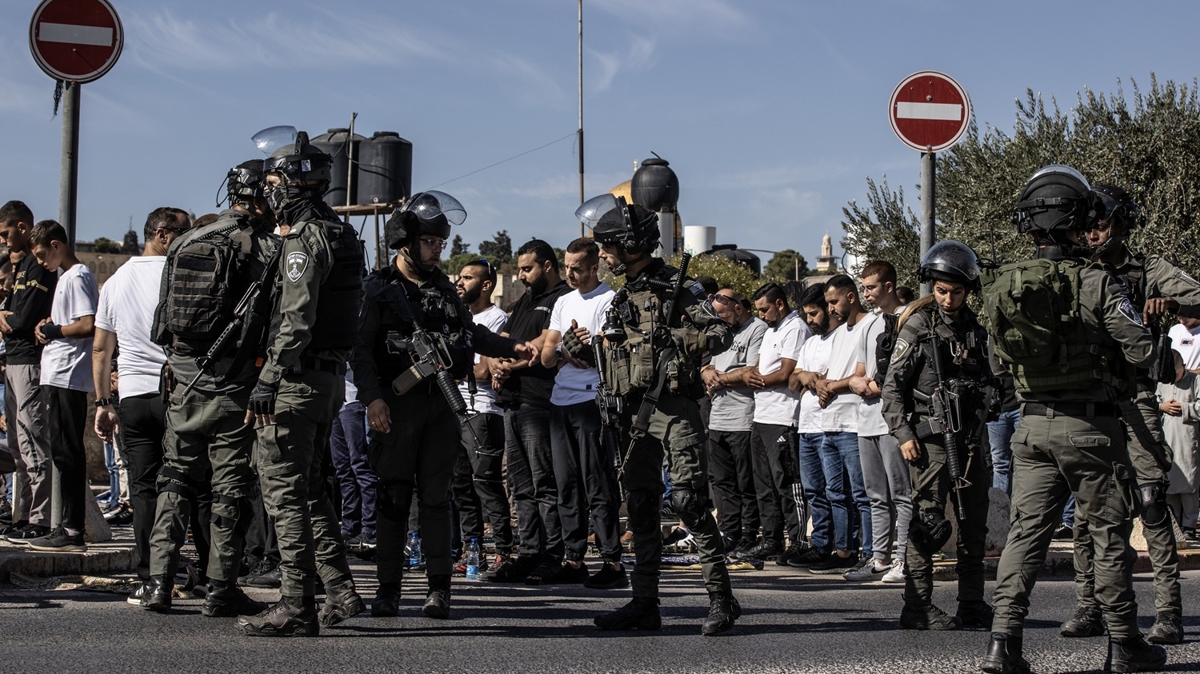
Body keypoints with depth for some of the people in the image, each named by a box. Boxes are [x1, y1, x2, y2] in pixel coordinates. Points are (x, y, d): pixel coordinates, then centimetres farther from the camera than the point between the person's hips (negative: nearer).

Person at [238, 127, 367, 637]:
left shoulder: (306, 238, -14)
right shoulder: (342, 234, 16)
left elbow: (296, 322, -23)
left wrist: (267, 382, -24)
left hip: (299, 379, -10)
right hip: (332, 375, 10)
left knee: (284, 492, -5)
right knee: (309, 489, 17)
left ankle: (296, 608, -4)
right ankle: (340, 593, 17)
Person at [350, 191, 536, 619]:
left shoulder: (443, 288, 16)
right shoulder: (379, 289, -2)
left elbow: (469, 331, 28)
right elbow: (361, 348, -8)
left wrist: (511, 347, 16)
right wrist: (372, 398, -18)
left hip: (441, 404, 4)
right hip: (396, 404, -4)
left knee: (436, 494, 4)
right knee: (393, 496, 0)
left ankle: (439, 587, 6)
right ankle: (388, 587, 7)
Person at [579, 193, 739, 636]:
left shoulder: (677, 289, -6)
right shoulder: (623, 298, 17)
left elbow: (722, 334, -12)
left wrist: (679, 339, -22)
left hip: (675, 407, -8)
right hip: (636, 411, 8)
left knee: (689, 500, -13)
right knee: (640, 505, 8)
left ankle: (721, 598, -9)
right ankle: (645, 603, 13)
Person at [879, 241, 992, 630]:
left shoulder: (975, 328, 12)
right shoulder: (919, 325, -3)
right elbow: (892, 385, -5)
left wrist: (985, 434, 14)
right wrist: (903, 433, -13)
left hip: (970, 439, 6)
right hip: (931, 438, -6)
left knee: (975, 524, 8)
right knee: (928, 522, -7)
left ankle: (972, 605, 18)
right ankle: (918, 608, -2)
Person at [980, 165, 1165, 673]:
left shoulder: (1000, 287, 0)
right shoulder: (1095, 284, -15)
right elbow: (1142, 352, -12)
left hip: (1032, 426, 4)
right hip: (1091, 426, -4)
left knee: (1025, 532, 7)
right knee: (1109, 534, 8)